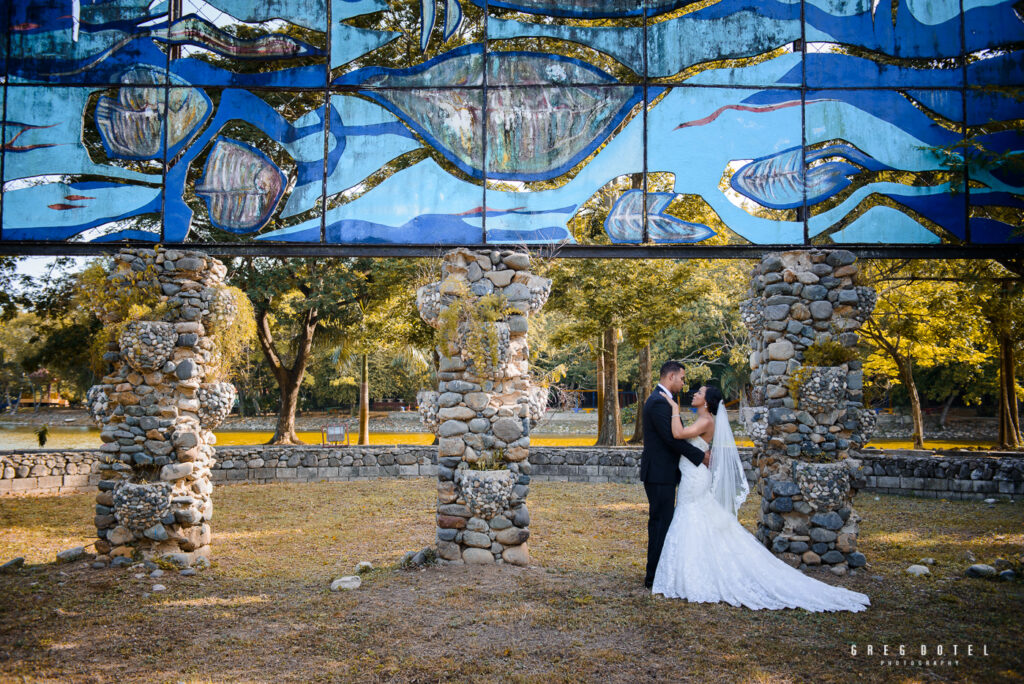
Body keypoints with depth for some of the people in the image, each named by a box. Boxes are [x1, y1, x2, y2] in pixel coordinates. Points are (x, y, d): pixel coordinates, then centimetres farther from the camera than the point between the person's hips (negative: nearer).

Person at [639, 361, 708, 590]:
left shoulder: (660, 400, 16)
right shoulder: (659, 403, -18)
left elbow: (673, 435, 18)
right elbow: (672, 438, -23)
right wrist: (701, 456, -14)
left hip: (661, 473, 11)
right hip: (660, 474, -11)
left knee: (660, 523, 16)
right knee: (661, 523, -4)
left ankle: (657, 572, 25)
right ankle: (654, 577, 3)